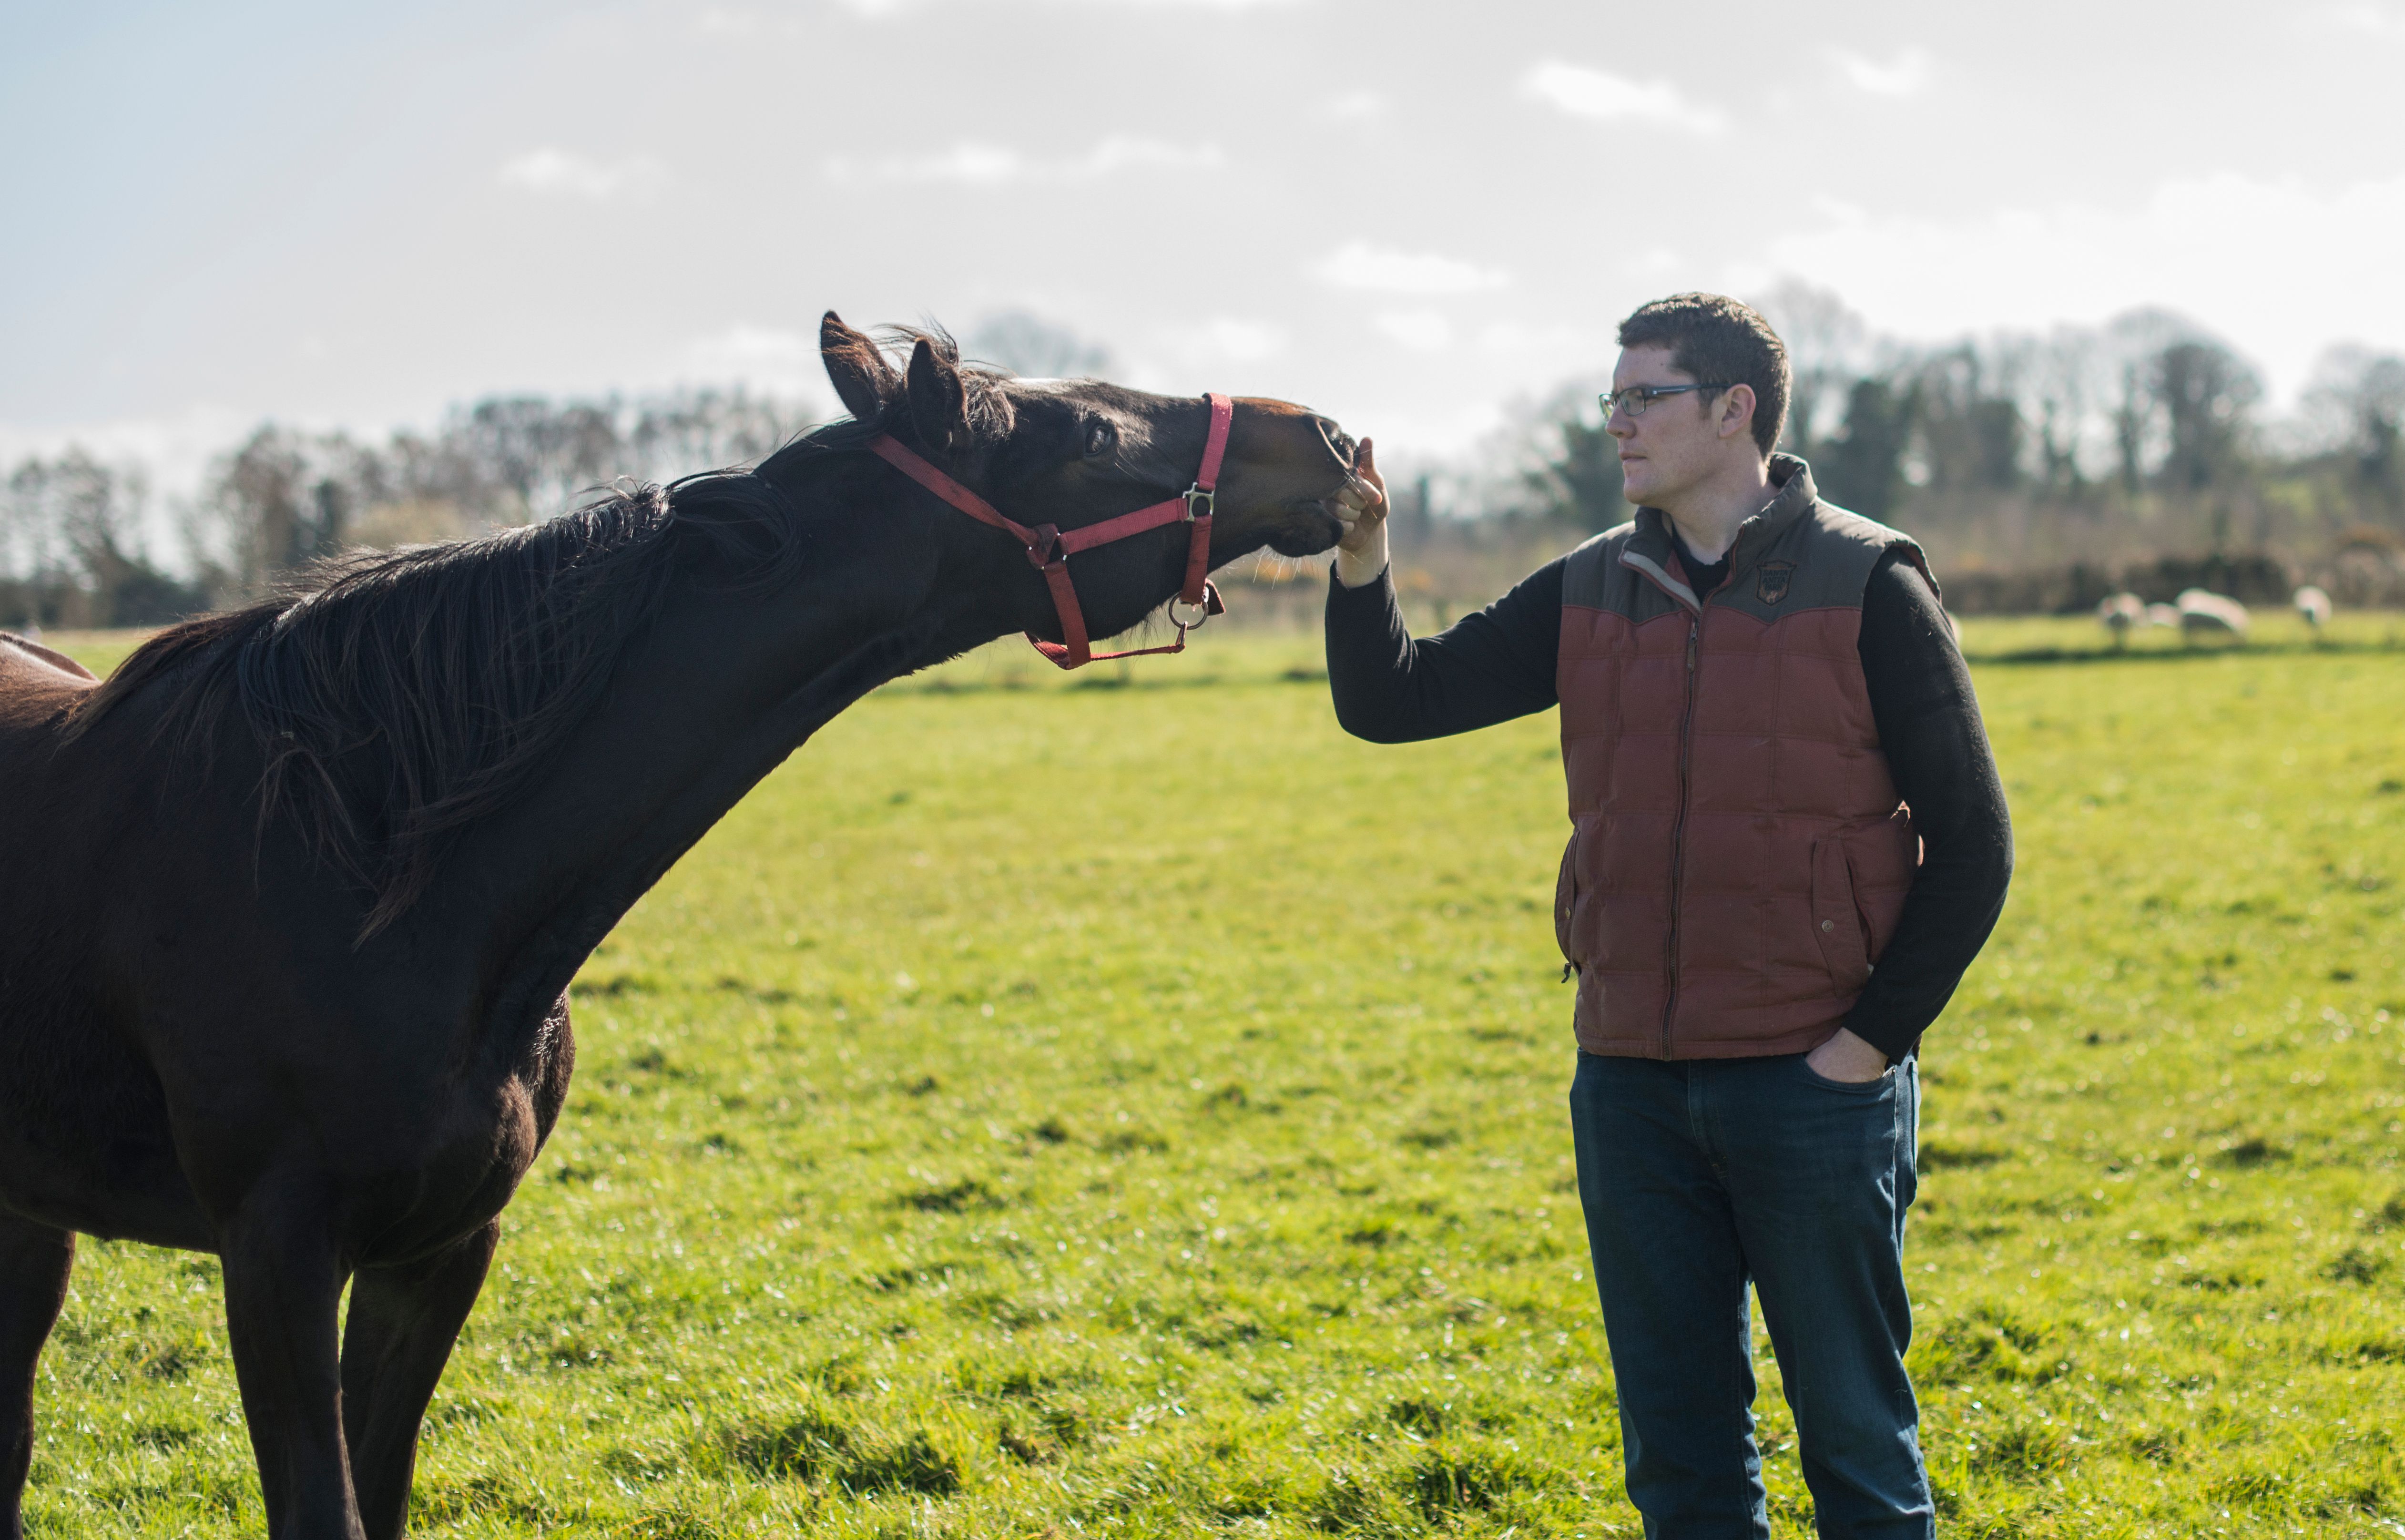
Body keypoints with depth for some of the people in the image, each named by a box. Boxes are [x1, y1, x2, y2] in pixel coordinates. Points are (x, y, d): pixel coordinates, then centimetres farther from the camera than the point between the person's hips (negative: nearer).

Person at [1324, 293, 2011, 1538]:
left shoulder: (1865, 586, -5)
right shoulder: (1588, 595, 8)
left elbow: (1969, 839, -5)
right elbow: (1392, 702, 5)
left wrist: (1877, 1035, -9)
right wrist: (1362, 563, -11)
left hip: (1813, 1082, -4)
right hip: (1630, 1085, 5)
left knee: (1853, 1429, 6)